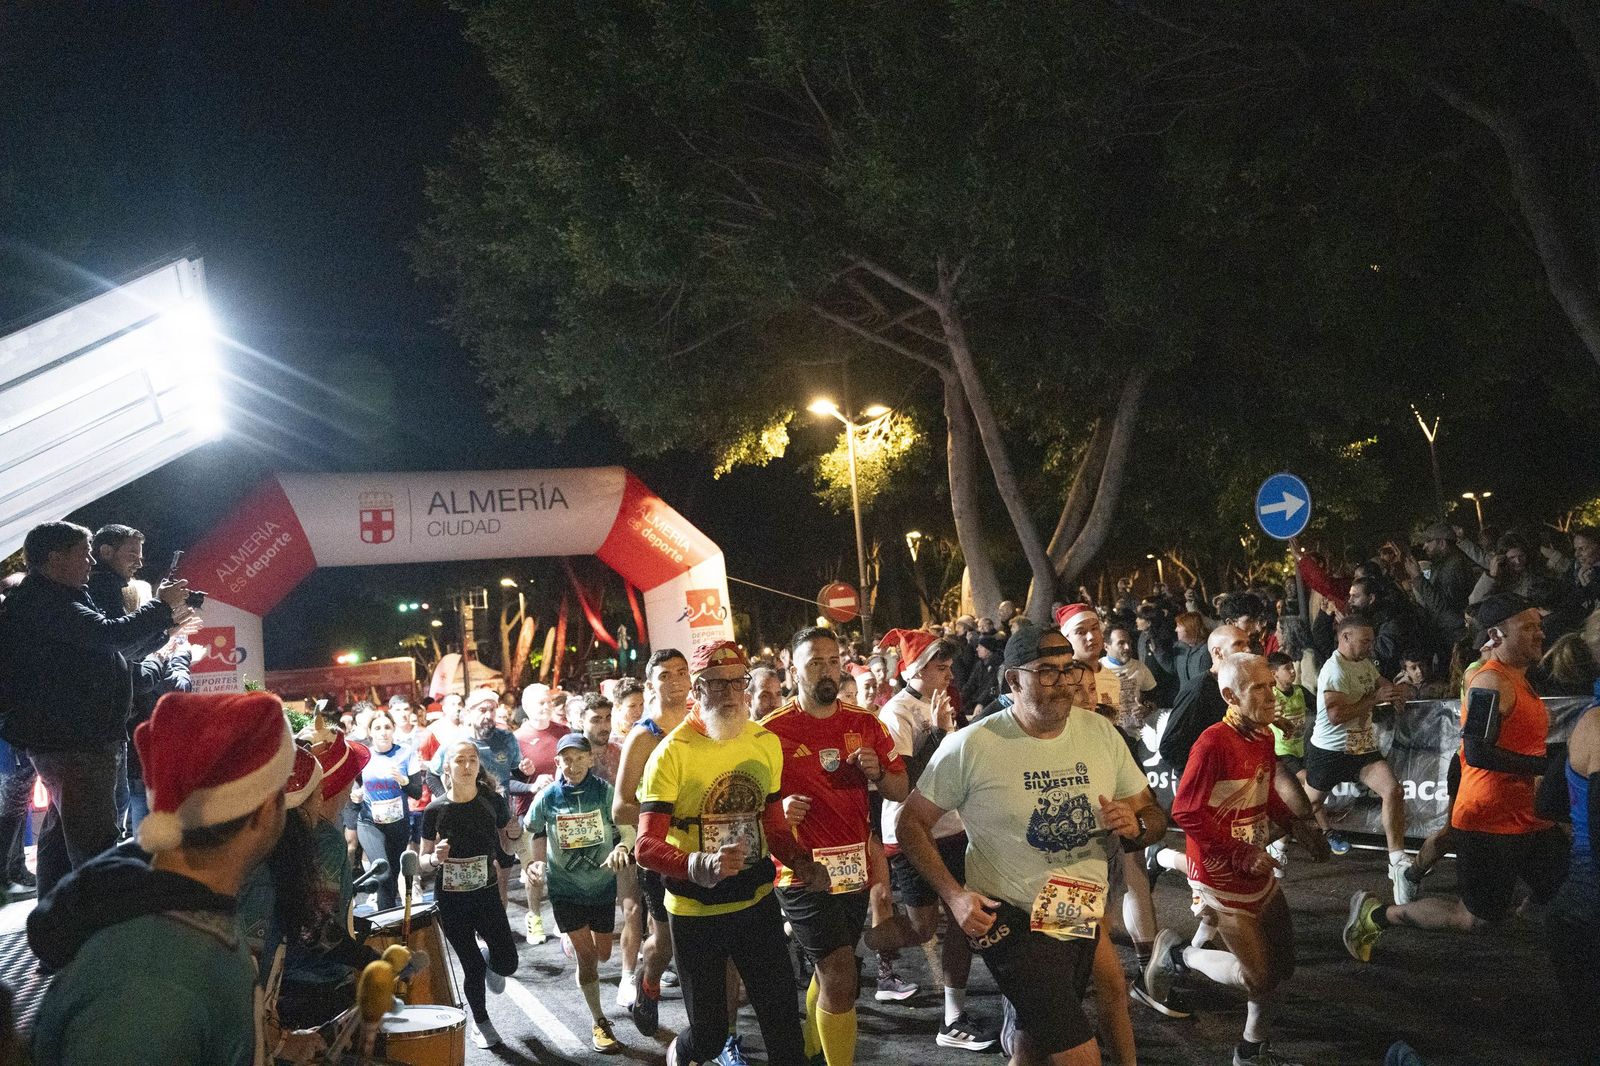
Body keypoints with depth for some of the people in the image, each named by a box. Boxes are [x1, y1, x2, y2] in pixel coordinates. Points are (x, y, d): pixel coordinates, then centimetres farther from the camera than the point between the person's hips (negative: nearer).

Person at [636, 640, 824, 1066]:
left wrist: (800, 862, -9)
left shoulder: (766, 742, 0)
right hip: (696, 911, -4)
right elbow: (647, 846, -23)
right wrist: (699, 866, -42)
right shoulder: (672, 753, -17)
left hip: (758, 903, 4)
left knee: (781, 1013, 5)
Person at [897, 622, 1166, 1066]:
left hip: (1084, 918, 6)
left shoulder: (1101, 732, -2)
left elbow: (1154, 816, 7)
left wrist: (1135, 825, -17)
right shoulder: (971, 745, -16)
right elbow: (912, 822, -7)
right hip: (1012, 923, -5)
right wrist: (954, 895, -19)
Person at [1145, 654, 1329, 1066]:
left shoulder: (1264, 736, 1)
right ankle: (1176, 954, 20)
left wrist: (1296, 825, 2)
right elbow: (1184, 812, -22)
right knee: (1258, 977, -2)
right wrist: (1241, 855, -21)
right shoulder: (1213, 744, -25)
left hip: (1259, 871, 8)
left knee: (1282, 965, 15)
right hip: (1221, 877, -8)